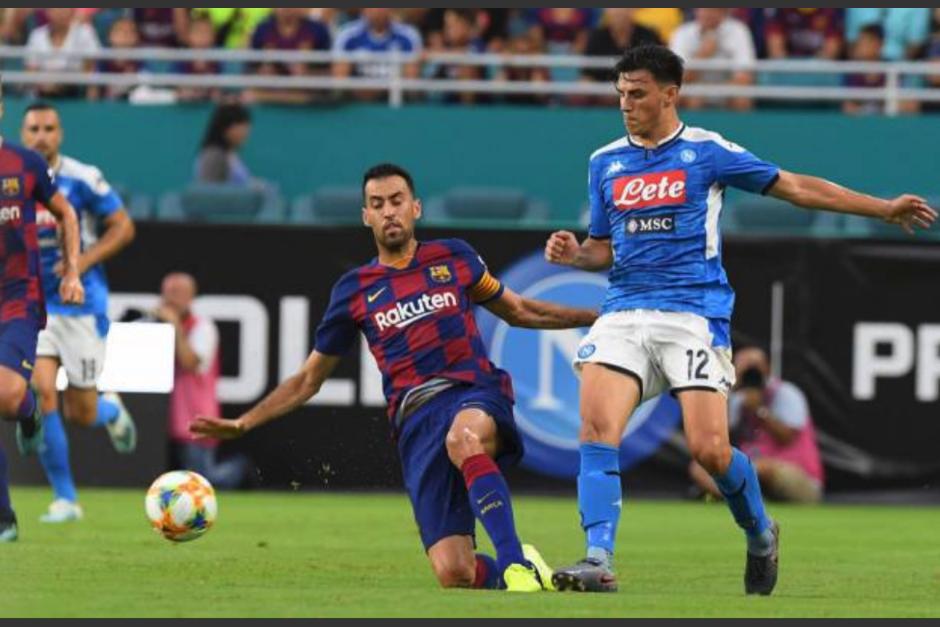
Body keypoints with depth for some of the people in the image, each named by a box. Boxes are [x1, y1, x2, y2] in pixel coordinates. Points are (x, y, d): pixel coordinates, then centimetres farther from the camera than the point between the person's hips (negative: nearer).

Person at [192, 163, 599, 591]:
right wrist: (243, 423, 11)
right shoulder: (354, 291, 14)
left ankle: (515, 563, -42)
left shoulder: (453, 258, 14)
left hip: (475, 394, -1)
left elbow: (518, 311, 28)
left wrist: (595, 317, 22)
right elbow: (308, 380, 21)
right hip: (416, 419, 1)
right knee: (454, 575, -15)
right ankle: (514, 572, 18)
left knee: (463, 437, -43)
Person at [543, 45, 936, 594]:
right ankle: (599, 563, -23)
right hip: (625, 314, 3)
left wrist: (885, 209, 3)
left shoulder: (706, 151, 1)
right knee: (597, 426, -20)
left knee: (709, 449, -12)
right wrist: (574, 253, -2)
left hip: (694, 315, -3)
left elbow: (796, 187, 5)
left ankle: (761, 535, 19)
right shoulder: (606, 163, 13)